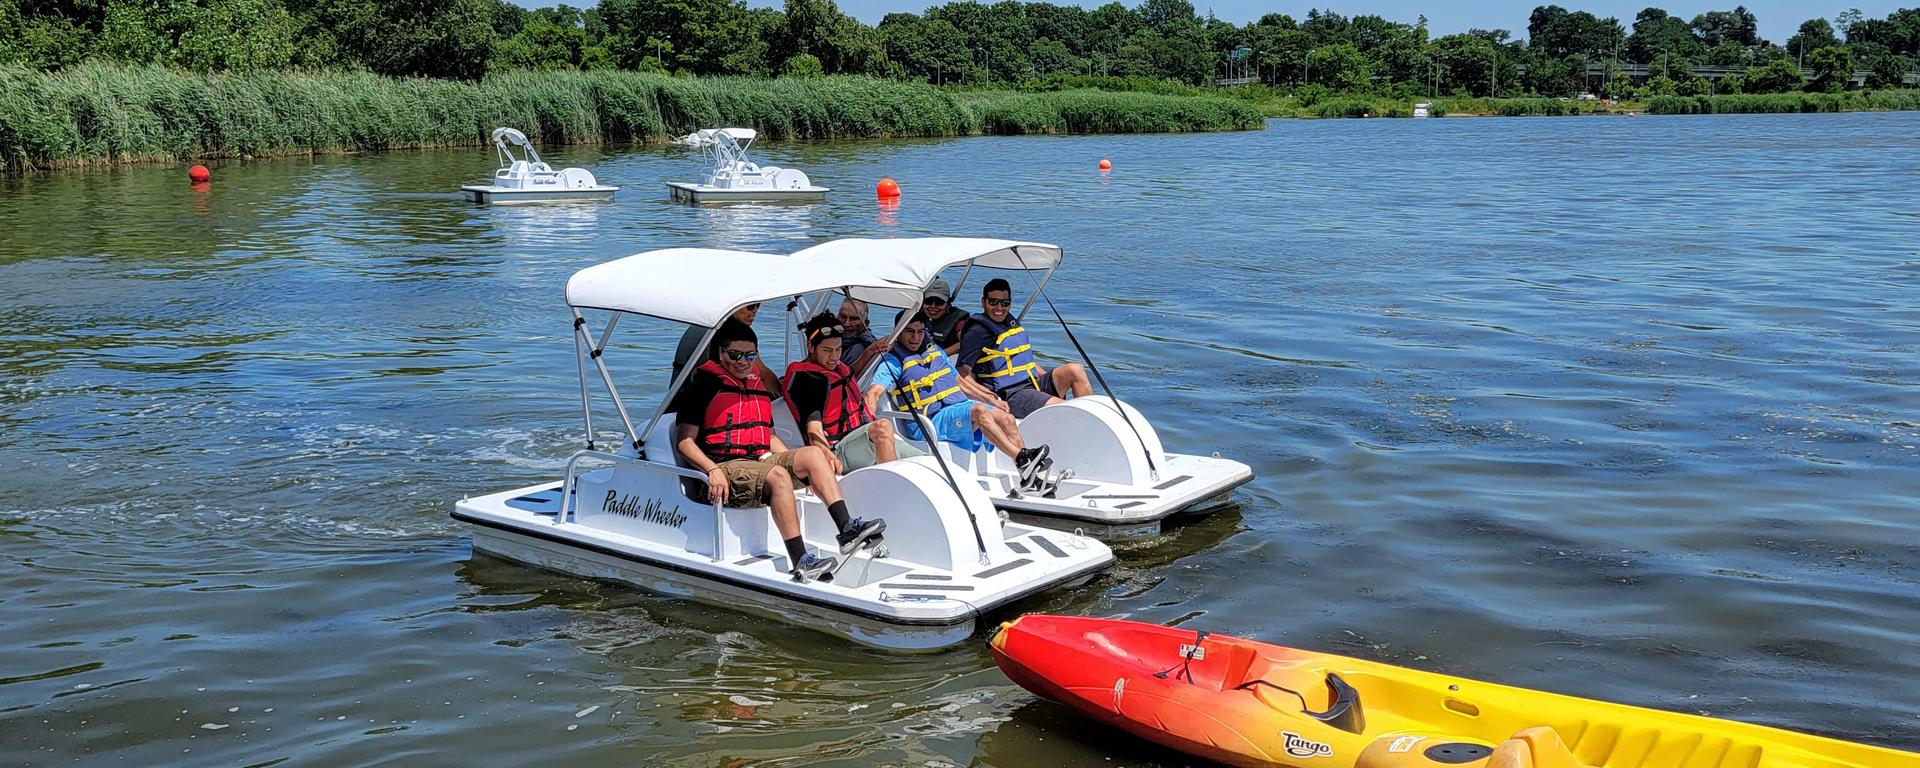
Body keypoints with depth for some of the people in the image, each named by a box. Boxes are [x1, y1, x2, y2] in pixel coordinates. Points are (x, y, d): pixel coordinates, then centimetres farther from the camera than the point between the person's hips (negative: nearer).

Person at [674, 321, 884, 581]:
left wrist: (796, 463, 11)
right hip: (726, 467, -7)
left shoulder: (760, 387, 23)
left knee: (813, 453, -17)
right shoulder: (704, 387, 0)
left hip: (761, 462, 7)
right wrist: (713, 470, -22)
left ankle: (847, 530, -29)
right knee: (778, 477, -34)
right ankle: (800, 563, -42)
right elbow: (684, 441, -6)